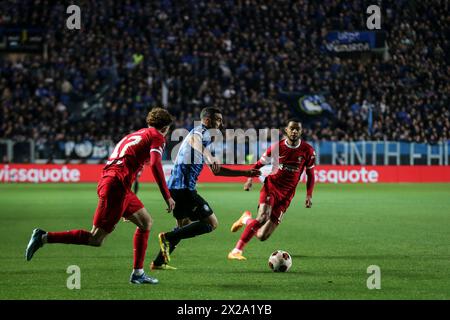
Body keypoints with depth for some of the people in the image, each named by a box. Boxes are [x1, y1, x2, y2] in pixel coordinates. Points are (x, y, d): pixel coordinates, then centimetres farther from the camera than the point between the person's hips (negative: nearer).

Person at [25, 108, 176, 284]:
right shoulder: (157, 137, 2)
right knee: (95, 239, -9)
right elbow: (155, 164, -15)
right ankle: (44, 237, -12)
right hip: (117, 185, -10)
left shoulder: (136, 134, 27)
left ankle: (138, 273, 18)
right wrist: (167, 197, -13)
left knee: (146, 222, 19)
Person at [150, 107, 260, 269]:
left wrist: (245, 173, 30)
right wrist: (210, 157, -52)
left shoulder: (206, 136, 26)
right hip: (184, 188, -11)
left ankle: (159, 262, 27)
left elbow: (217, 171, 32)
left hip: (175, 187, 11)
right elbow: (194, 140, -34)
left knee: (185, 226, 27)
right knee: (211, 223, -10)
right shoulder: (202, 132, -6)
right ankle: (168, 237, -16)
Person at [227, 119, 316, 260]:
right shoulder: (276, 147, -2)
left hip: (286, 194, 2)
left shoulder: (308, 151, -1)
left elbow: (310, 174, 11)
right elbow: (260, 164, 10)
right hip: (271, 186, -2)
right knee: (263, 217, -31)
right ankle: (236, 251, -19)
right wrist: (250, 179, -5)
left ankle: (246, 219, 30)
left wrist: (309, 195, 1)